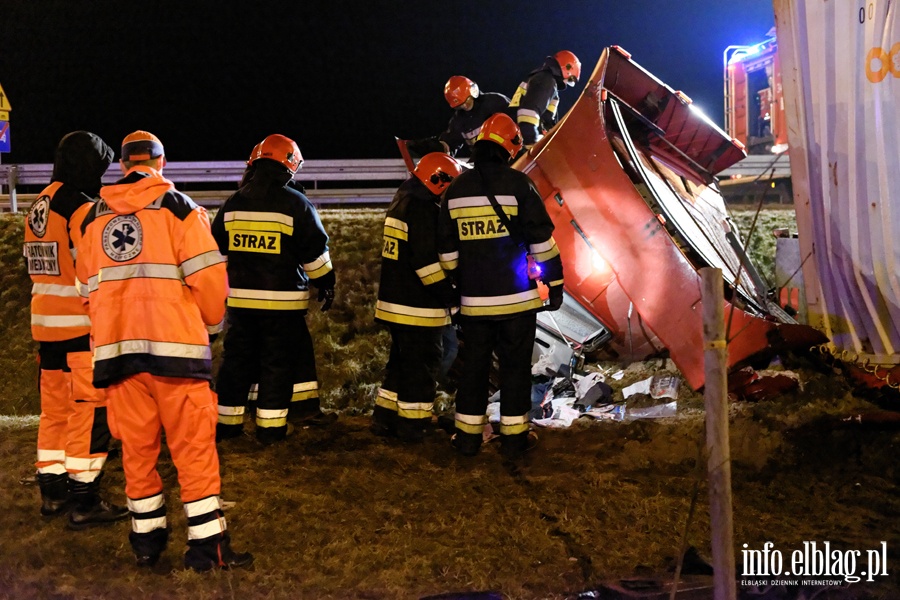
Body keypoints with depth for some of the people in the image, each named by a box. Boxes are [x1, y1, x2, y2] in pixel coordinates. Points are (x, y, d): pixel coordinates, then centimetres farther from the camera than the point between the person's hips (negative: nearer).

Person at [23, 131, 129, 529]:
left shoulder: (38, 208, 12)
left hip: (46, 323, 9)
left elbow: (38, 266, 16)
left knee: (55, 407, 16)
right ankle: (84, 502, 0)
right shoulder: (83, 208, -15)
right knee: (89, 409, -3)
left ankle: (52, 491, 24)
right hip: (82, 327, -9)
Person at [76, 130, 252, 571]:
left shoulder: (94, 217, 13)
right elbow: (207, 275, -7)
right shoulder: (177, 207, -2)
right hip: (174, 342, -4)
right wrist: (211, 317, 11)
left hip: (115, 347, 5)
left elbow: (87, 288, 15)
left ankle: (147, 538, 20)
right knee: (194, 445, 1)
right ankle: (207, 545, 2)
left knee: (136, 446, 12)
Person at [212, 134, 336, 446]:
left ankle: (226, 420, 17)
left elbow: (216, 250, 14)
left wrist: (226, 283, 26)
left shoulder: (233, 204, 7)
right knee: (279, 362, 4)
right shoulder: (296, 204, -8)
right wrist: (326, 284, 9)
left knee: (237, 359, 12)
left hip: (240, 298, 4)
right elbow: (315, 252, -4)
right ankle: (270, 426, 7)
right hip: (282, 300, -4)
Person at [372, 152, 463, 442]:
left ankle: (385, 418, 23)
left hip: (396, 301, 10)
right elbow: (429, 261, -23)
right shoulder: (424, 208, -17)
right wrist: (451, 296, -15)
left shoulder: (402, 202, 16)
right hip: (418, 306, -10)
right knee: (422, 365, 0)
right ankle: (412, 425, 6)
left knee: (401, 361, 18)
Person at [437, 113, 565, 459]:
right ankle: (513, 436, 12)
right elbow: (542, 239, -8)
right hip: (516, 297, -3)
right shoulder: (518, 184, -9)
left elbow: (447, 249, 11)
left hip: (474, 300, 4)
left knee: (473, 365, 12)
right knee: (515, 365, 6)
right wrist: (555, 283, 0)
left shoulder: (455, 190, 5)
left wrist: (458, 284, 22)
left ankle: (468, 436, 17)